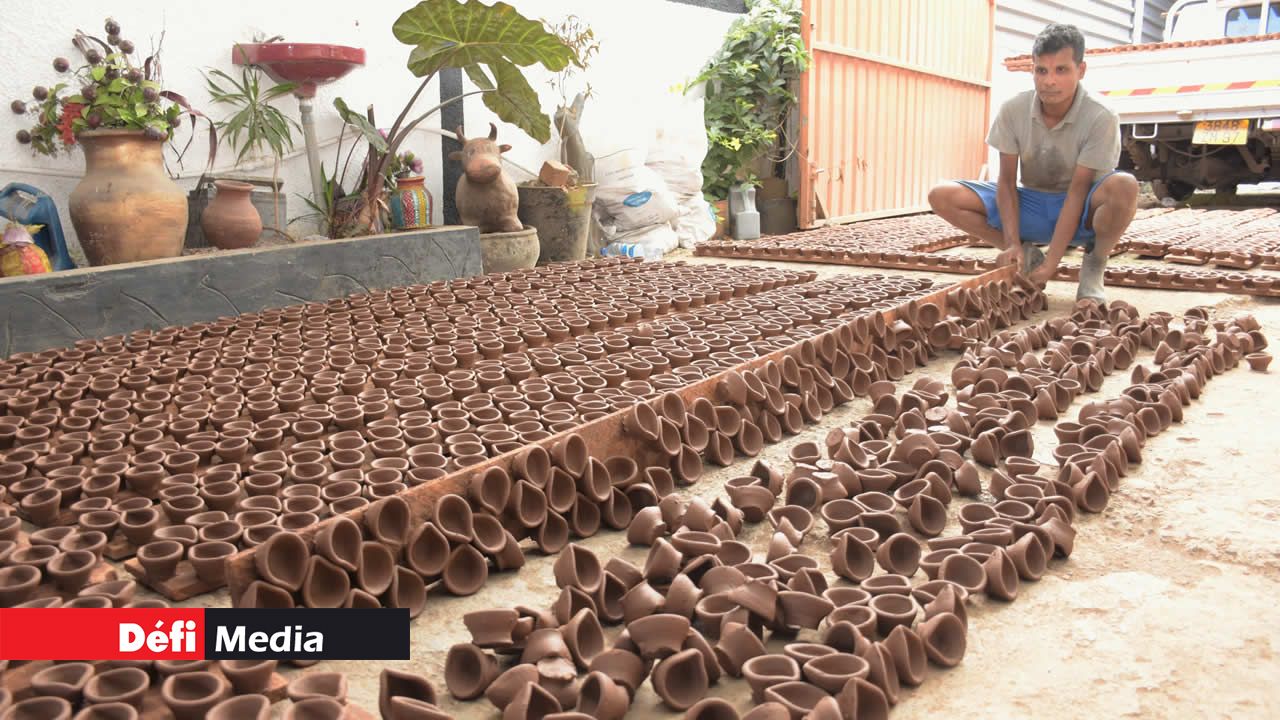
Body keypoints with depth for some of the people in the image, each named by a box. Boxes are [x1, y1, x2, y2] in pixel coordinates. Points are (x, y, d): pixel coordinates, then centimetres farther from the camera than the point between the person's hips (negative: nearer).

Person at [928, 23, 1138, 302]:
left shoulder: (1101, 118, -21)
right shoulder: (1013, 110, -13)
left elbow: (1077, 190, -23)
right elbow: (1007, 181, -10)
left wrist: (1052, 262, -28)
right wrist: (1013, 244, -22)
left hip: (1079, 211, -3)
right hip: (1032, 204, 3)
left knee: (1124, 186, -39)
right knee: (942, 196, -17)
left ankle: (1093, 266, -9)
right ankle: (1028, 256, -2)